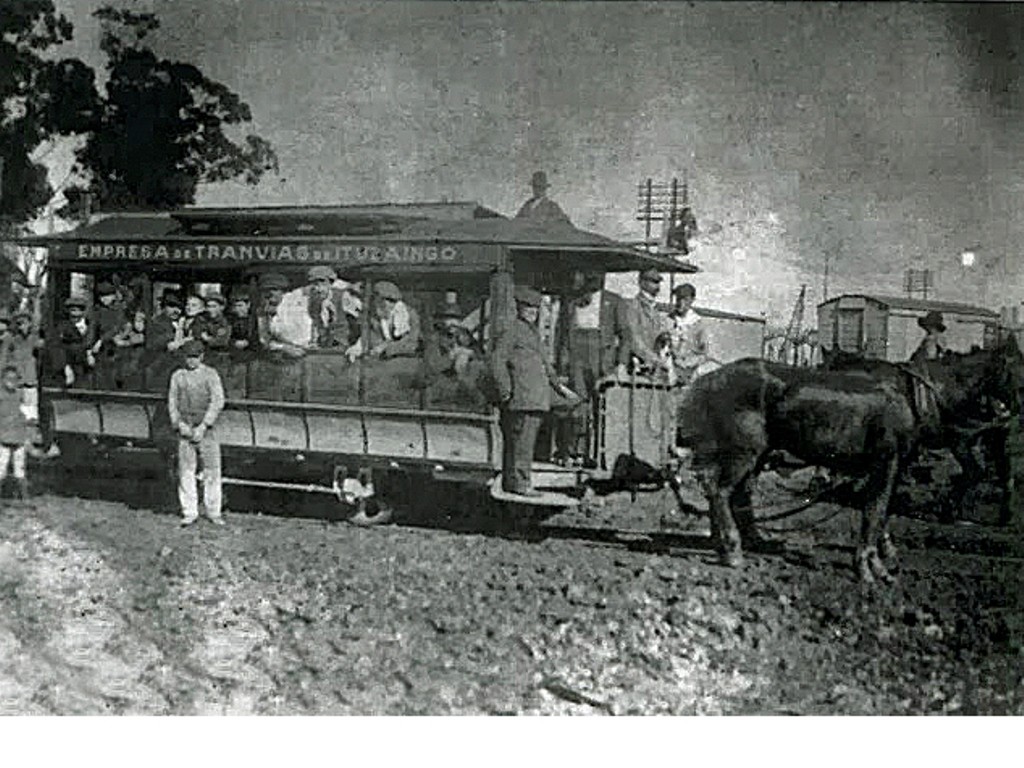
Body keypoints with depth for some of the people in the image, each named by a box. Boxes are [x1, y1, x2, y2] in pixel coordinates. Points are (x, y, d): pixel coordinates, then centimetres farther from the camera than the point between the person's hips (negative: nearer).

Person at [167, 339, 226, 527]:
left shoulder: (210, 374, 1)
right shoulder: (178, 376, 9)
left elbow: (218, 402, -6)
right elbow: (172, 403, 8)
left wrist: (203, 426, -14)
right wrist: (180, 424, -8)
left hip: (206, 429, -2)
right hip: (185, 430, 2)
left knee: (212, 471, -1)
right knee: (185, 471, 1)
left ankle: (214, 512, 8)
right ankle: (189, 513, 7)